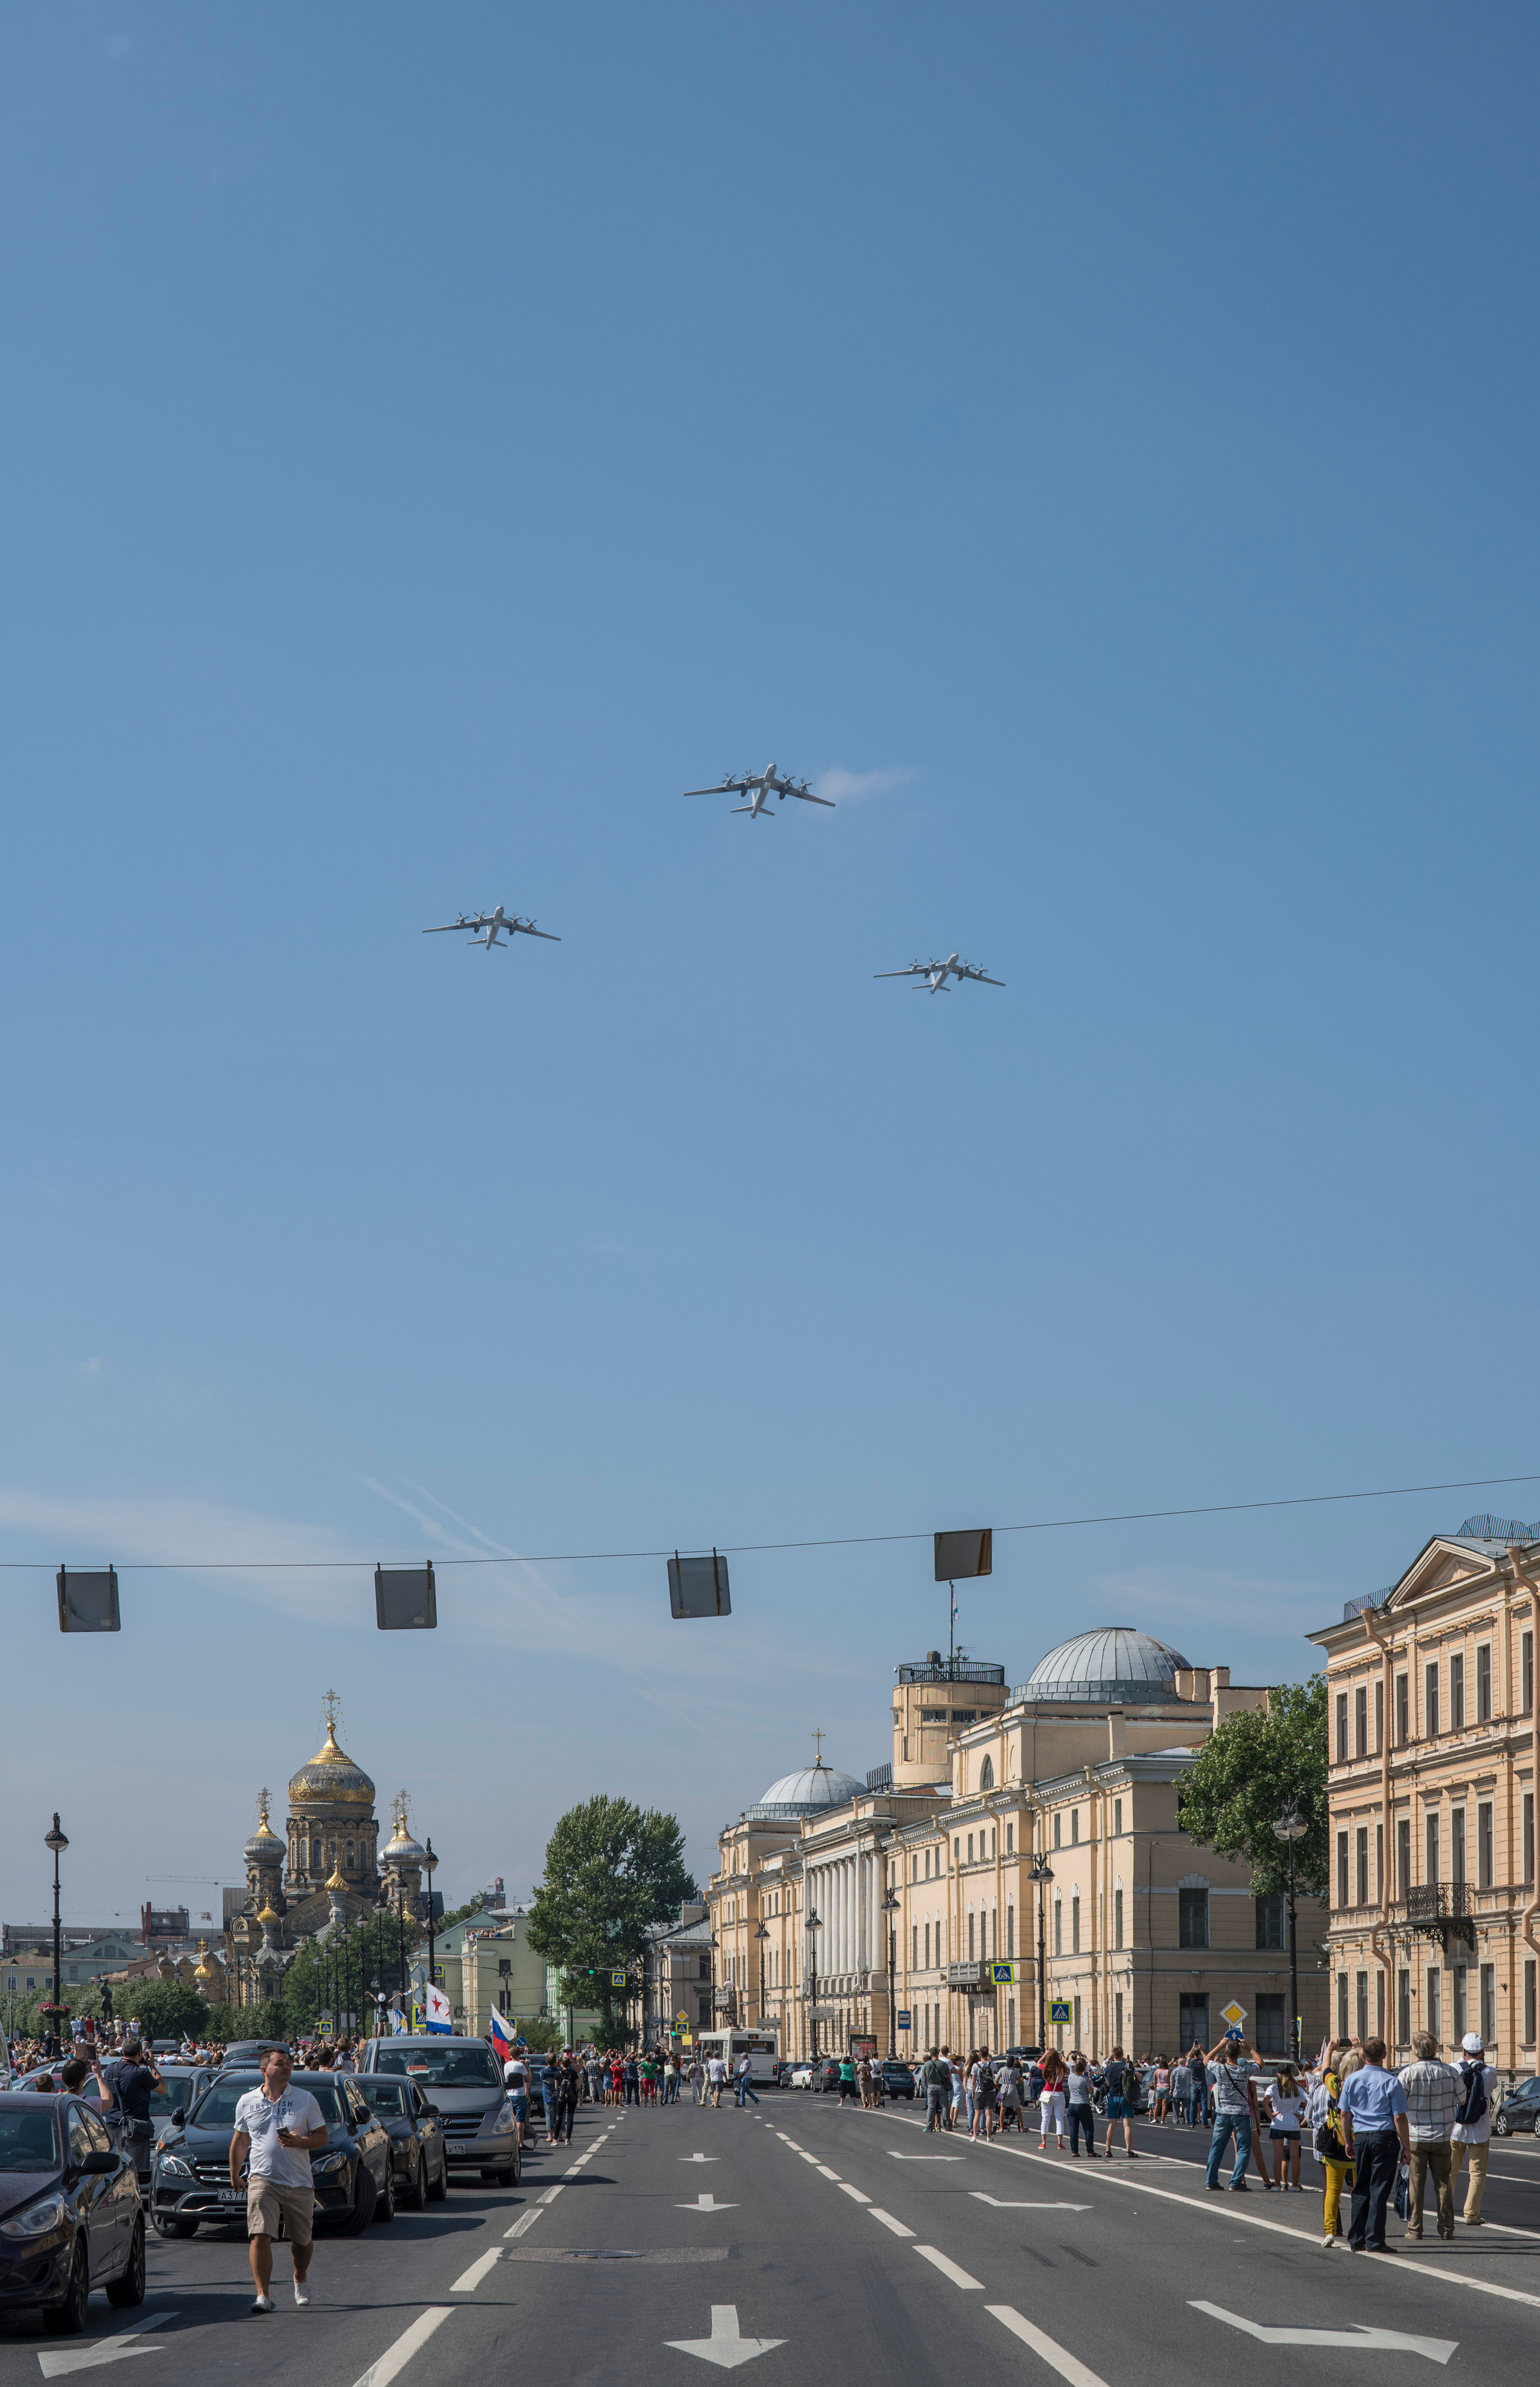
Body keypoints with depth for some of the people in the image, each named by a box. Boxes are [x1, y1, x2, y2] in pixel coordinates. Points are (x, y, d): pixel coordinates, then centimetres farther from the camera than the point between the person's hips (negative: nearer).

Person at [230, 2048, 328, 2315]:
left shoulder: (305, 2099, 3)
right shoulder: (247, 2102, 5)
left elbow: (322, 2137, 3)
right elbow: (240, 2141, 17)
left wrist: (299, 2141, -16)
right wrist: (234, 2175, 19)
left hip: (299, 2182, 1)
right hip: (263, 2179, -1)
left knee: (302, 2240, 13)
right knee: (260, 2236, -18)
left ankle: (300, 2281, 40)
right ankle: (263, 2296, -18)